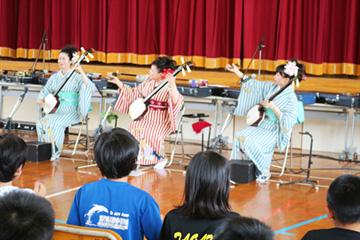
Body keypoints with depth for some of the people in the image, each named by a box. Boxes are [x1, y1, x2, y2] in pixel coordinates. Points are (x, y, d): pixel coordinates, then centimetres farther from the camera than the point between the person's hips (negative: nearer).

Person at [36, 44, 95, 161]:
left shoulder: (76, 77, -5)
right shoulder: (54, 77, 13)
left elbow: (90, 88, -23)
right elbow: (44, 91, 21)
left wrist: (81, 71, -30)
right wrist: (39, 101, 0)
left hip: (71, 113, -5)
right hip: (55, 111, 5)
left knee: (54, 122, -31)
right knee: (41, 122, -22)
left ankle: (55, 152, -18)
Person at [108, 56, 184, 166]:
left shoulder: (168, 86, -12)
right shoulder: (149, 82, 9)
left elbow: (176, 102, -31)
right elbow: (133, 93, 20)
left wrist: (172, 84, -43)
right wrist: (118, 82, 16)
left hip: (161, 121, -6)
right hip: (145, 118, 6)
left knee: (151, 133, -32)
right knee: (134, 127, -22)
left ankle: (160, 158, -7)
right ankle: (137, 157, -8)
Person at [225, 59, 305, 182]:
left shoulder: (291, 99, -17)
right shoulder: (272, 87, 4)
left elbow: (288, 122, -23)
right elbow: (254, 85, 12)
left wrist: (274, 108, -27)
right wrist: (237, 72, 10)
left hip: (274, 131, -7)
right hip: (262, 124, 7)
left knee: (251, 142, -28)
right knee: (240, 136, -14)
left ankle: (264, 173, -9)